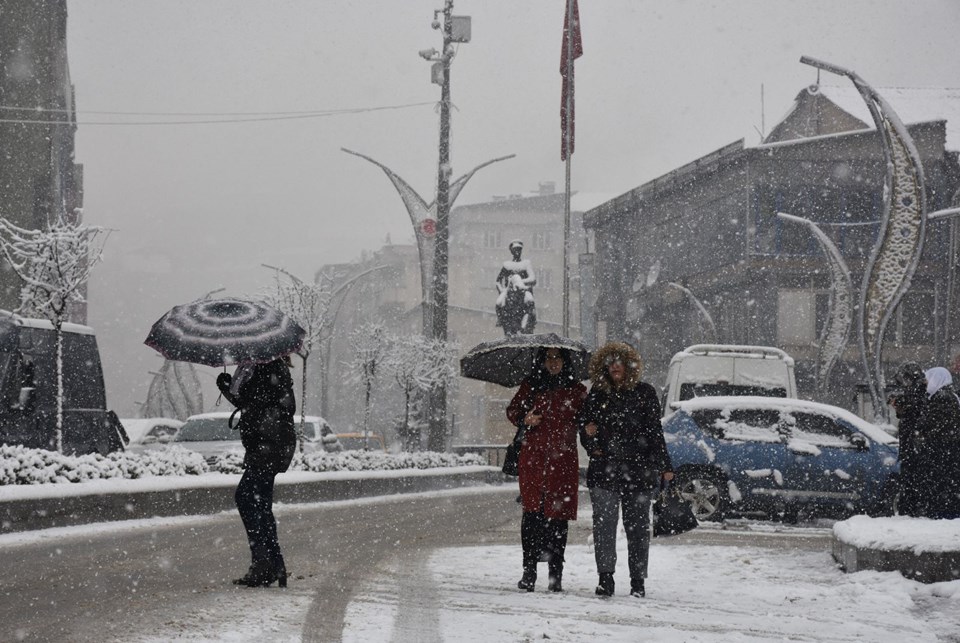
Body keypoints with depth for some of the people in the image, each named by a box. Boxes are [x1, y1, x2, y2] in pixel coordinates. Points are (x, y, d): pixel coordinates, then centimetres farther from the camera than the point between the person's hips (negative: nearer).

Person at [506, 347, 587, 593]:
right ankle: (529, 572, 0)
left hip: (562, 460, 0)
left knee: (557, 516, -2)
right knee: (532, 513, -7)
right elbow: (513, 410, 13)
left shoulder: (576, 390, 10)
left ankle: (556, 575, 5)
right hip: (532, 459, 0)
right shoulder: (530, 386, 11)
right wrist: (525, 420, -7)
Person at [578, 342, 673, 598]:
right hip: (604, 470, 1)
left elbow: (655, 431, 7)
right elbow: (584, 423, 19)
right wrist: (591, 445, -2)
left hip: (638, 470, -1)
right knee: (604, 524, -9)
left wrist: (664, 466, 4)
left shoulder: (644, 393, 6)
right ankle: (605, 578, -8)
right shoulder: (597, 394, 10)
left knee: (638, 526, 4)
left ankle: (638, 581, 12)